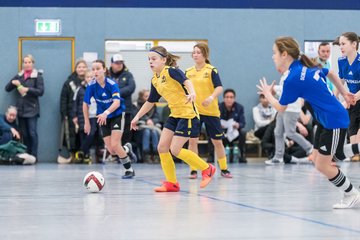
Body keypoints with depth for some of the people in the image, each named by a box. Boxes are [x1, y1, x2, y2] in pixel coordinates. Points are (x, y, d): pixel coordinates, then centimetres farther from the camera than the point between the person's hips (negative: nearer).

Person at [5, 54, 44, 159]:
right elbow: (7, 88, 14)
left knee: (32, 133, -10)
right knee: (24, 134, 5)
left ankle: (34, 156, -9)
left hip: (32, 109, -4)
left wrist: (28, 89, -18)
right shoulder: (19, 76, 14)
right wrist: (13, 83, -6)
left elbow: (41, 91, -9)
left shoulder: (37, 76, 1)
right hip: (21, 109, 4)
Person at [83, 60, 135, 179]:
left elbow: (117, 102, -35)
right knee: (111, 150, -2)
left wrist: (106, 113, -51)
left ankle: (129, 170, -1)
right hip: (103, 118, 4)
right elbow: (85, 104, 0)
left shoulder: (112, 84, -22)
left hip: (117, 115, -4)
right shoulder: (91, 86, -12)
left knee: (115, 145, -17)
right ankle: (126, 150, 31)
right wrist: (87, 122, 1)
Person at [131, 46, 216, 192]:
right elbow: (150, 102, 23)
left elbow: (186, 81, -31)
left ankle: (207, 169, 5)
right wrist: (137, 117, 22)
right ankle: (171, 183, 11)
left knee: (175, 150, -12)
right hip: (174, 115, 8)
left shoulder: (171, 71, -13)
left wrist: (192, 93, -51)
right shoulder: (155, 80, 11)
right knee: (162, 147, 1)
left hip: (187, 115, -8)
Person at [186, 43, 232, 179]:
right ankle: (193, 170, 3)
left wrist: (212, 97, -34)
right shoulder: (188, 72, 6)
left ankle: (224, 169, 22)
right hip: (193, 110, 3)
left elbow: (219, 87, -17)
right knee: (192, 140, -5)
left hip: (211, 111, -2)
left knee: (217, 141, 8)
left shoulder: (211, 70, -6)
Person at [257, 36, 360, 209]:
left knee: (322, 165, -2)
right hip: (325, 121, 9)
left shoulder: (292, 79, -20)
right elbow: (331, 74, 21)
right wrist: (344, 93, 30)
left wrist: (267, 93, 11)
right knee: (318, 159, 13)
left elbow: (280, 108, -7)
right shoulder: (307, 66, 5)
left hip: (334, 121, -9)